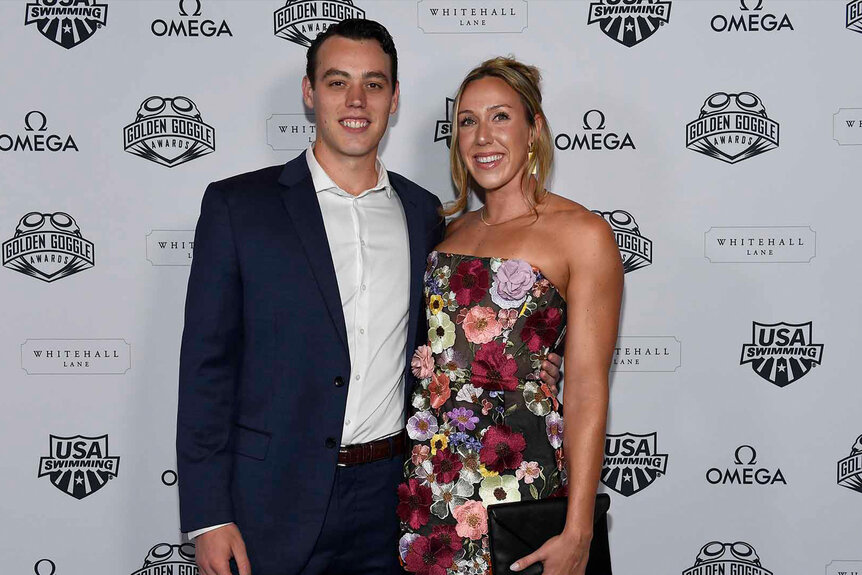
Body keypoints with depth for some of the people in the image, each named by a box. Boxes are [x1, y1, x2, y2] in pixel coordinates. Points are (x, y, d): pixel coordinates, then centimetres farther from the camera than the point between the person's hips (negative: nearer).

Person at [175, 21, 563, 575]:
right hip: (273, 504, -2)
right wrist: (208, 517, -9)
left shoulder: (423, 213, 7)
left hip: (389, 502, 3)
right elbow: (207, 364, -5)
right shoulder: (238, 204, -3)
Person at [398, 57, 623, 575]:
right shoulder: (451, 230, 12)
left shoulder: (583, 233, -7)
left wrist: (577, 532, -16)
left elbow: (587, 390, -11)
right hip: (424, 473, 5)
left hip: (517, 474, -5)